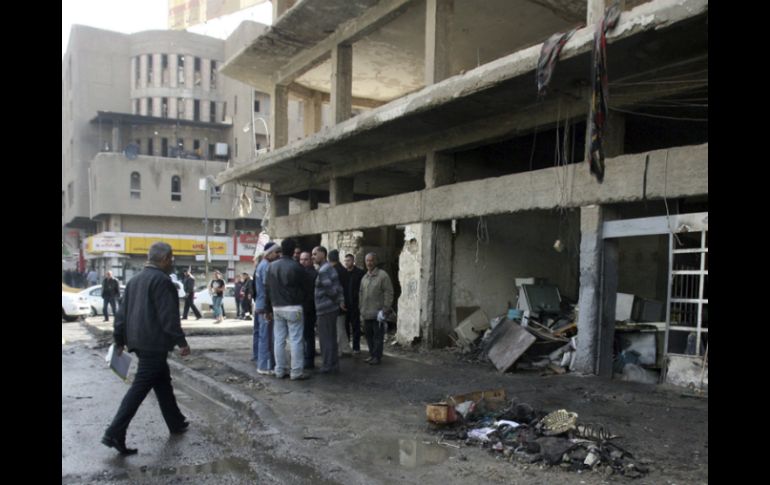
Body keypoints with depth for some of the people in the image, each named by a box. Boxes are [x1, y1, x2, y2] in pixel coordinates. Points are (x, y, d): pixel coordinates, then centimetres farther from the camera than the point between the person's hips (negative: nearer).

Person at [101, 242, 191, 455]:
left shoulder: (135, 280, 14)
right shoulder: (161, 280, -14)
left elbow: (122, 312, 16)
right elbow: (168, 316, -19)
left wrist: (119, 340, 21)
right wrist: (181, 341, -15)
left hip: (139, 341, 10)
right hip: (154, 343, -10)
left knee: (163, 381, 18)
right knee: (140, 387, -7)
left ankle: (176, 423, 29)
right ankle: (114, 433, -8)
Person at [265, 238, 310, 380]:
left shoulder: (272, 266, 6)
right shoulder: (296, 267, -11)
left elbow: (267, 287, 8)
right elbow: (303, 287, -3)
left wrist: (271, 304, 15)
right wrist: (300, 301, 13)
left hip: (277, 308, 6)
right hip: (293, 308, -6)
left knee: (279, 340, 9)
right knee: (296, 340, -2)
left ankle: (279, 370, 13)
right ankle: (296, 372, -2)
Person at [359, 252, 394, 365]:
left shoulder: (382, 275, -6)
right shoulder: (364, 277, 15)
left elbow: (389, 293, -10)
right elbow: (361, 293, 21)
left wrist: (385, 309, -14)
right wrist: (361, 308, 15)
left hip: (377, 313, -6)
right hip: (366, 313, 7)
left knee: (378, 336, -2)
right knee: (368, 335, 11)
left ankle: (377, 356, 6)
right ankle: (372, 355, 22)